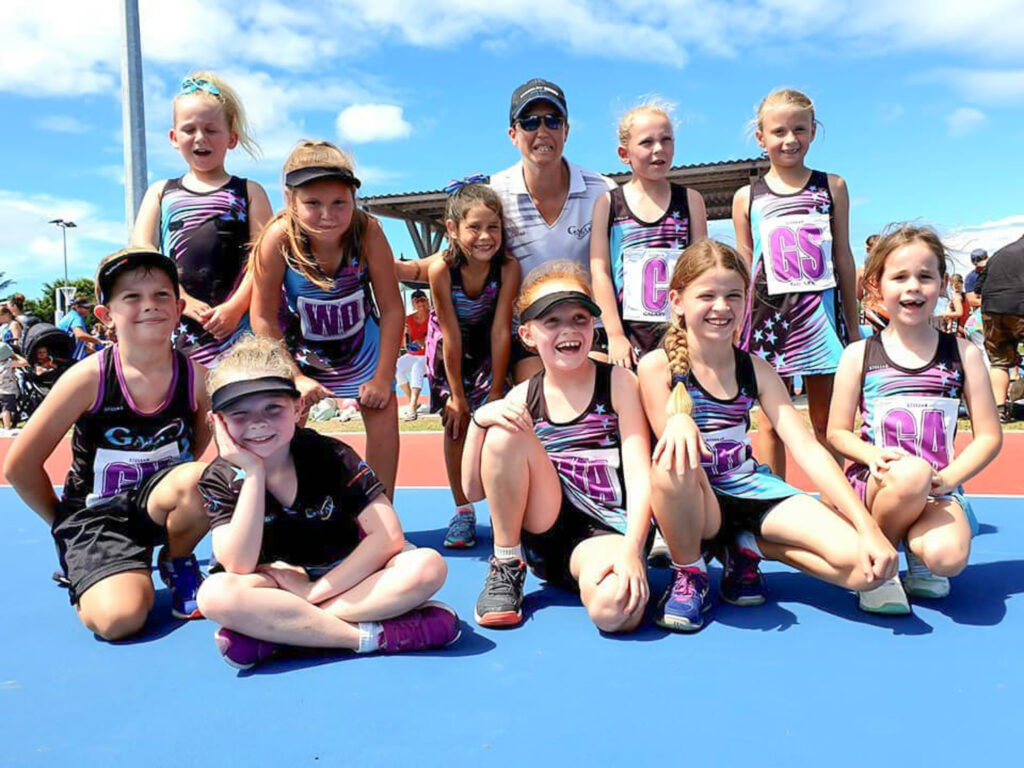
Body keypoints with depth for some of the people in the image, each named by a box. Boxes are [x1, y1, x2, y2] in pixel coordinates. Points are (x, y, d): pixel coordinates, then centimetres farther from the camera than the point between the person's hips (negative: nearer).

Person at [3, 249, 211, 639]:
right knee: (120, 620, -25)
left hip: (155, 504, 2)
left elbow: (200, 440, 13)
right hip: (95, 514, -2)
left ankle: (178, 563, 0)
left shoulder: (195, 377, -11)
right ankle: (84, 576, 13)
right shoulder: (89, 378, -17)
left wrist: (179, 485, 4)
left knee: (202, 479, -33)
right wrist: (64, 522, 2)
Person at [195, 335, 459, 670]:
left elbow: (388, 535, -17)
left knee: (428, 566, -28)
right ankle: (372, 635, -28)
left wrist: (315, 590, -21)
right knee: (216, 593, -32)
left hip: (344, 578, 0)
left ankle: (273, 634, -26)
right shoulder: (219, 479, -10)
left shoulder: (331, 456, -13)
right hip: (277, 588, 0)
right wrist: (254, 473, -26)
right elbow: (239, 567, -22)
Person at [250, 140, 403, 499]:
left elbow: (392, 309, -20)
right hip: (299, 348, 0)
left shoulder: (367, 231, -29)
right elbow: (263, 318, -20)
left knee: (384, 417, -5)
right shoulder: (279, 237, -31)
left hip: (361, 342, 1)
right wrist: (295, 377, -19)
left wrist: (382, 377, -18)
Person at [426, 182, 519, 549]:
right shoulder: (441, 270, -30)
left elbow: (500, 330, -23)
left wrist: (496, 390, -17)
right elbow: (451, 335, -24)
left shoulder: (508, 268, -29)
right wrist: (457, 394, -17)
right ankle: (463, 511, 10)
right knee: (456, 422, -2)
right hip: (450, 346, 0)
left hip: (491, 346, 0)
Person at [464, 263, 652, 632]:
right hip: (542, 535, 3)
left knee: (615, 609, -36)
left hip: (604, 532, -3)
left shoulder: (618, 383, -4)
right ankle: (505, 569, -5)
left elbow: (640, 475, -13)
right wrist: (479, 420, -17)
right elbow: (473, 489, 0)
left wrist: (631, 548, -29)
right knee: (506, 432, -21)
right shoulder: (522, 398, 3)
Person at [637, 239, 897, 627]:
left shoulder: (755, 369, 2)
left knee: (870, 566, -17)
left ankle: (747, 546, 8)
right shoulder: (658, 366, -9)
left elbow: (807, 449, -6)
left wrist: (869, 527, -15)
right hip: (694, 506, -3)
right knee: (674, 461, -40)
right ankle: (689, 574, -11)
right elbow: (670, 455, -16)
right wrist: (678, 421, -42)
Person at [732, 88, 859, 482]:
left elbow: (843, 259, 9)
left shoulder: (832, 187, 8)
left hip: (821, 309, 1)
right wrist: (739, 327, 3)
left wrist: (853, 325, 9)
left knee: (825, 420, 8)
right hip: (769, 310, 0)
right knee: (771, 420, 4)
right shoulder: (747, 198, 6)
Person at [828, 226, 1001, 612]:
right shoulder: (859, 355, 3)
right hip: (874, 484, 0)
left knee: (948, 555, -32)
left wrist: (948, 478, -11)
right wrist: (875, 456, -17)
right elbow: (837, 432, 4)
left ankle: (916, 542, 6)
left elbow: (989, 436, 5)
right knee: (912, 473, -37)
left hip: (938, 490, 0)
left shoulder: (962, 353, 7)